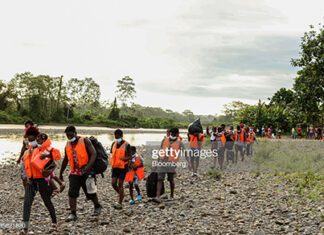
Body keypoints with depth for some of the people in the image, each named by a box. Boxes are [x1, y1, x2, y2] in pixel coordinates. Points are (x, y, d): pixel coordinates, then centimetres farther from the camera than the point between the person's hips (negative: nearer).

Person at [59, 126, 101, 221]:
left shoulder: (85, 141, -8)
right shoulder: (67, 145, 7)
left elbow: (93, 154, -16)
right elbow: (65, 160, 20)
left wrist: (88, 166, -31)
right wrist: (61, 173, 24)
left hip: (86, 172, -4)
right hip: (74, 172, 4)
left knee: (90, 192, 7)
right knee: (72, 193, -11)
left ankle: (97, 207, 33)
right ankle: (73, 213, -8)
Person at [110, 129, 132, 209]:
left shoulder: (126, 145, -7)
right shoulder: (114, 144, 8)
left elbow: (130, 157, -8)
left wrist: (124, 159, -25)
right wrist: (112, 163, 15)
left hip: (123, 167, -5)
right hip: (115, 167, 5)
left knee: (120, 184, -6)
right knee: (113, 183, -2)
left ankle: (120, 203, 0)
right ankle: (121, 194, 27)